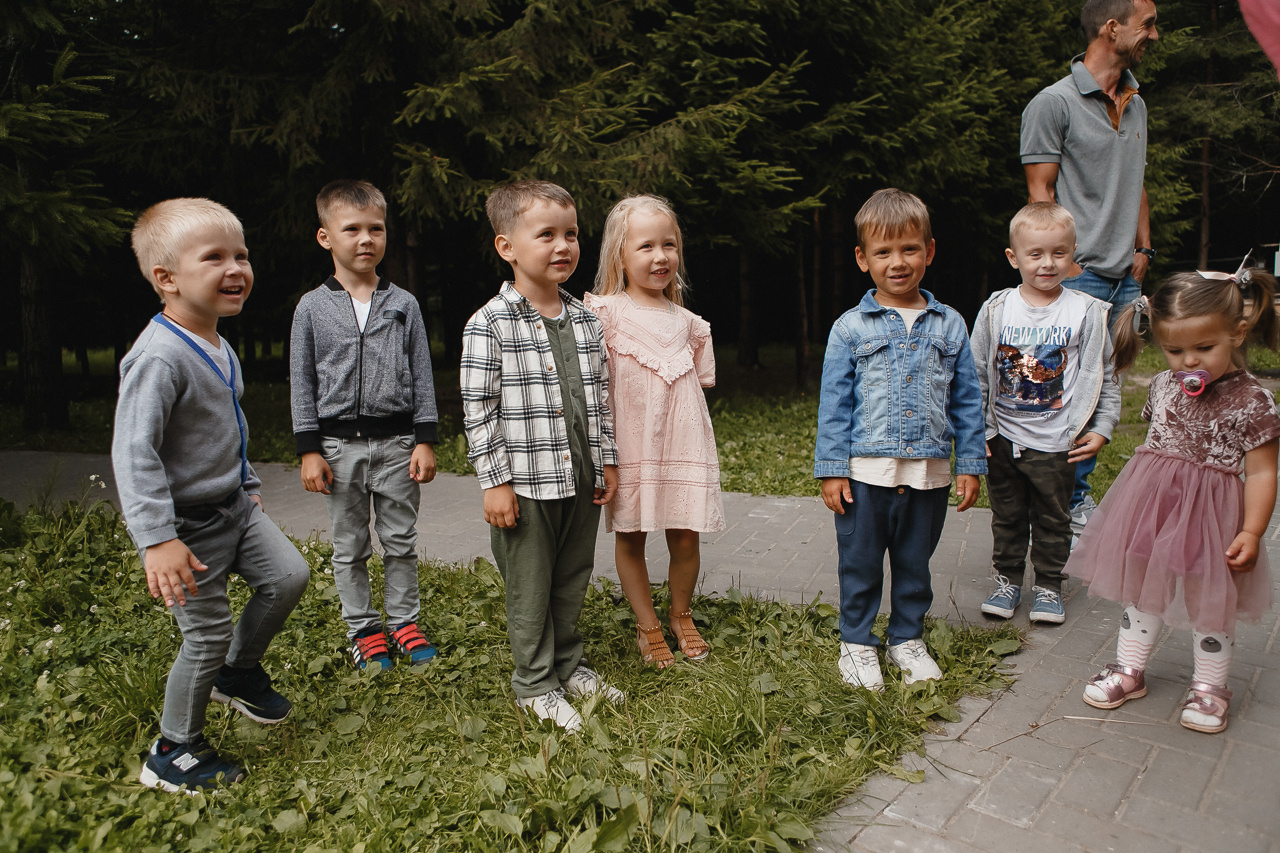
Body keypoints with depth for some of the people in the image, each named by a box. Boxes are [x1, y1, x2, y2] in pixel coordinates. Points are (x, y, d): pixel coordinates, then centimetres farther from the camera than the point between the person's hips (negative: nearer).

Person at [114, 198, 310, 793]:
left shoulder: (219, 348, 5)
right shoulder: (159, 357, -26)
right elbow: (133, 452, -30)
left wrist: (247, 485, 24)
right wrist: (157, 539, -33)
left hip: (232, 507, 9)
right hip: (189, 523, -9)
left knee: (289, 575, 7)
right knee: (208, 634, 0)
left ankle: (239, 672, 32)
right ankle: (173, 753, 22)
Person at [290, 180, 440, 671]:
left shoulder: (403, 304, 2)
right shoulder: (312, 307, 0)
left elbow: (421, 376, 3)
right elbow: (302, 382, 2)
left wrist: (425, 441, -2)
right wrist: (309, 449, -3)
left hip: (396, 441, 0)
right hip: (339, 443, 0)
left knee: (401, 541, 10)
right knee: (349, 548, 10)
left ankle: (404, 622, 26)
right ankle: (363, 630, 26)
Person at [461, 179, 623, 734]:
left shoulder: (586, 320, 6)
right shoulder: (490, 324, -11)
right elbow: (478, 409, -11)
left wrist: (607, 460, 11)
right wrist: (494, 481, -12)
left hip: (580, 480, 5)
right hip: (525, 484, -5)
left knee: (572, 580, 18)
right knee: (530, 589, 8)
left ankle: (568, 665, 36)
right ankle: (536, 684, 26)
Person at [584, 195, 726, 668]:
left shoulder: (686, 321, 8)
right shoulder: (606, 313, -5)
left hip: (681, 447, 3)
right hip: (630, 448, -3)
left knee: (685, 538, 7)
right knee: (630, 538, 8)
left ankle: (682, 617, 32)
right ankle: (648, 626, 28)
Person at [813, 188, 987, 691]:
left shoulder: (949, 325, 5)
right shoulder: (850, 329, -2)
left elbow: (967, 401, 9)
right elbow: (834, 404, -2)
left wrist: (970, 465, 5)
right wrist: (831, 470, -6)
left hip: (929, 473, 2)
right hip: (866, 473, -2)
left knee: (915, 564, 16)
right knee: (861, 565, 8)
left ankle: (907, 640, 35)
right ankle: (857, 643, 27)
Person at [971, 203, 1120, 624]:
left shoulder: (1086, 312, -5)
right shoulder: (996, 310, -3)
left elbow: (1103, 376, 2)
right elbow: (977, 375, 2)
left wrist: (1101, 428, -3)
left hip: (1056, 444, -1)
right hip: (1003, 440, 1)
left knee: (1052, 519, 12)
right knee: (1007, 517, 13)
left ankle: (1049, 585, 28)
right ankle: (1008, 578, 30)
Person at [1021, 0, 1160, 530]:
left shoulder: (1136, 104, 18)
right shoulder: (1054, 102, -6)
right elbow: (1040, 193, -9)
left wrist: (1143, 249, 14)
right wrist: (1066, 266, -13)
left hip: (1126, 276, 8)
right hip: (1078, 276, -7)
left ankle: (1079, 492, 20)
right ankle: (1068, 503, 5)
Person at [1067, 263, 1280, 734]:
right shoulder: (1164, 386, 0)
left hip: (1209, 513, -5)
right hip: (1151, 502, 5)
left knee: (1210, 603, 10)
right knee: (1141, 589, 15)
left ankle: (1208, 686, 30)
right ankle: (1129, 669, 31)